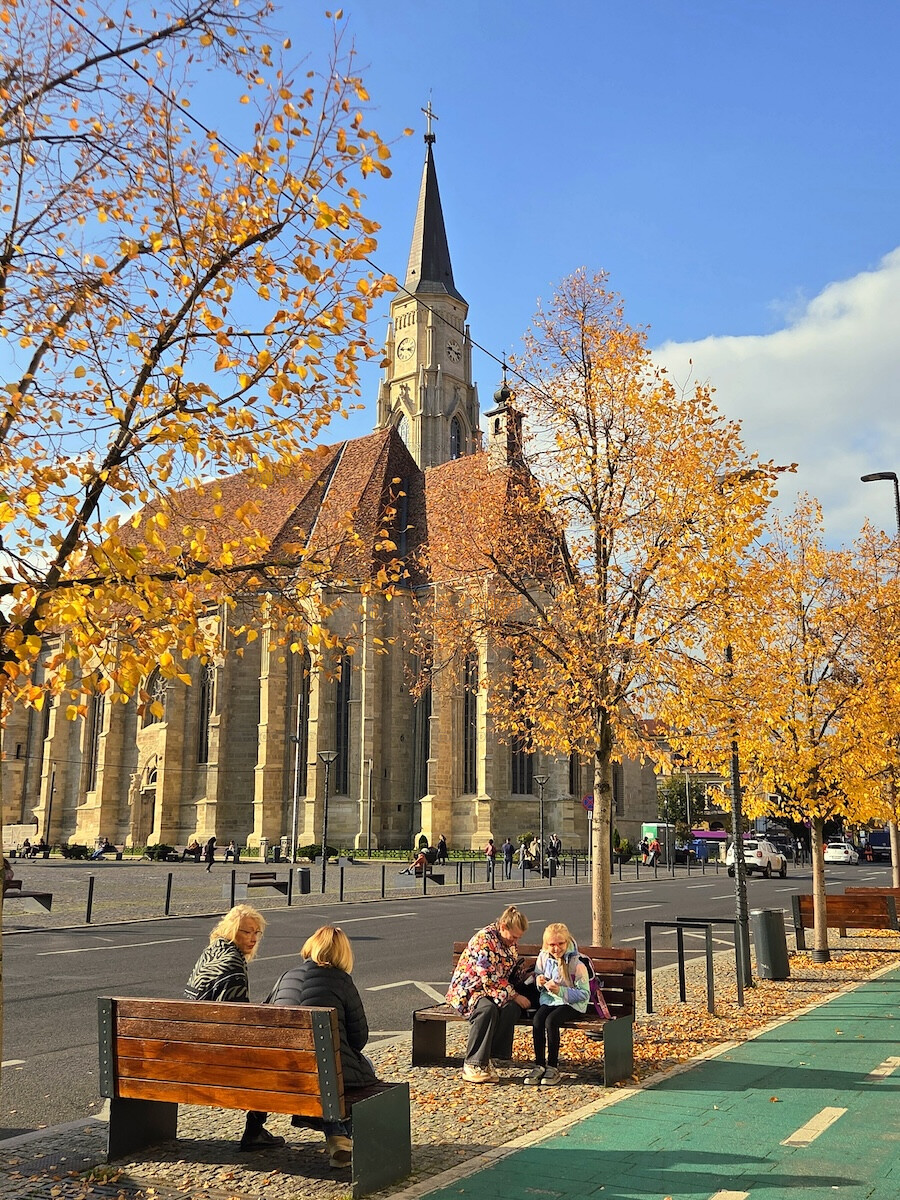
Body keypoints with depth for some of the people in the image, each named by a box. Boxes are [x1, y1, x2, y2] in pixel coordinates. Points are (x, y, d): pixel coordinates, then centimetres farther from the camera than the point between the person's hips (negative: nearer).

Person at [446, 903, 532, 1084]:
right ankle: (472, 1065, -27)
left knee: (511, 1007, -27)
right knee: (488, 1009, -39)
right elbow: (489, 978, -23)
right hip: (467, 990, -7)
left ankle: (485, 1059, -22)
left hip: (496, 991, 7)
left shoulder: (511, 942, 9)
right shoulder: (484, 939, -19)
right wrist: (515, 996, -20)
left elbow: (512, 971, 22)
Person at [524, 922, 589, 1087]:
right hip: (548, 1000, 5)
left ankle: (553, 1067, -17)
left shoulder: (577, 965, -14)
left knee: (551, 1020, -31)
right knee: (537, 1020, -25)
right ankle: (539, 1065, -14)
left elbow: (584, 994, -14)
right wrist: (539, 980, -6)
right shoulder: (543, 957, 1)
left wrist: (560, 991, -24)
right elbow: (537, 974, 19)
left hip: (571, 1003, -5)